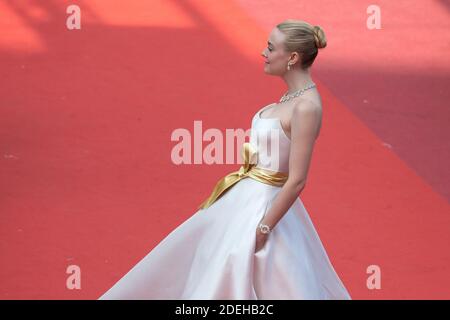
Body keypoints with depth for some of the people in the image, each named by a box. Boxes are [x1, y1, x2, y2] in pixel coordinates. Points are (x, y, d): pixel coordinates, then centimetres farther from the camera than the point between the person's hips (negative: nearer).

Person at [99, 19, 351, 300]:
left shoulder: (307, 107, -24)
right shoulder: (295, 95, 4)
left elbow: (297, 181, -24)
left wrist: (262, 230, -20)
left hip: (264, 207, -9)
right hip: (247, 198, 9)